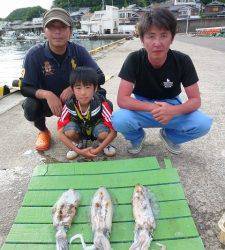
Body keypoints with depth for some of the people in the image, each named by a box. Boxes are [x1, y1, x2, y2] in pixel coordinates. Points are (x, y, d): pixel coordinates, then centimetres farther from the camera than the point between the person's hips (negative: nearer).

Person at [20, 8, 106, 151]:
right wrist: (46, 94, -39)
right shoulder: (35, 54, -17)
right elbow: (25, 88, -17)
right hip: (47, 102, 0)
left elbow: (100, 77, -17)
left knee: (100, 93, -24)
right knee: (30, 107, -32)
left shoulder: (79, 51, -13)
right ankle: (43, 131, 6)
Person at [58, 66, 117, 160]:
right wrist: (79, 151, -28)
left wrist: (97, 150, -30)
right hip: (79, 129, 2)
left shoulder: (102, 104, -30)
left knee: (104, 134, -35)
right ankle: (77, 143, 5)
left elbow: (113, 131, -26)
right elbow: (60, 133, -21)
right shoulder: (69, 105, -25)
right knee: (69, 132, -31)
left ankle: (103, 144, 4)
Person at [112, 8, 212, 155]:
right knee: (119, 121, -32)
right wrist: (153, 108, -38)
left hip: (171, 106, 2)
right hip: (143, 107, -1)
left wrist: (174, 110, -35)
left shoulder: (183, 61, -15)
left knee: (203, 124, -24)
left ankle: (169, 135, 9)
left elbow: (195, 100, -13)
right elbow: (122, 99, -24)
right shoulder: (134, 59, -19)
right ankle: (137, 137, 6)